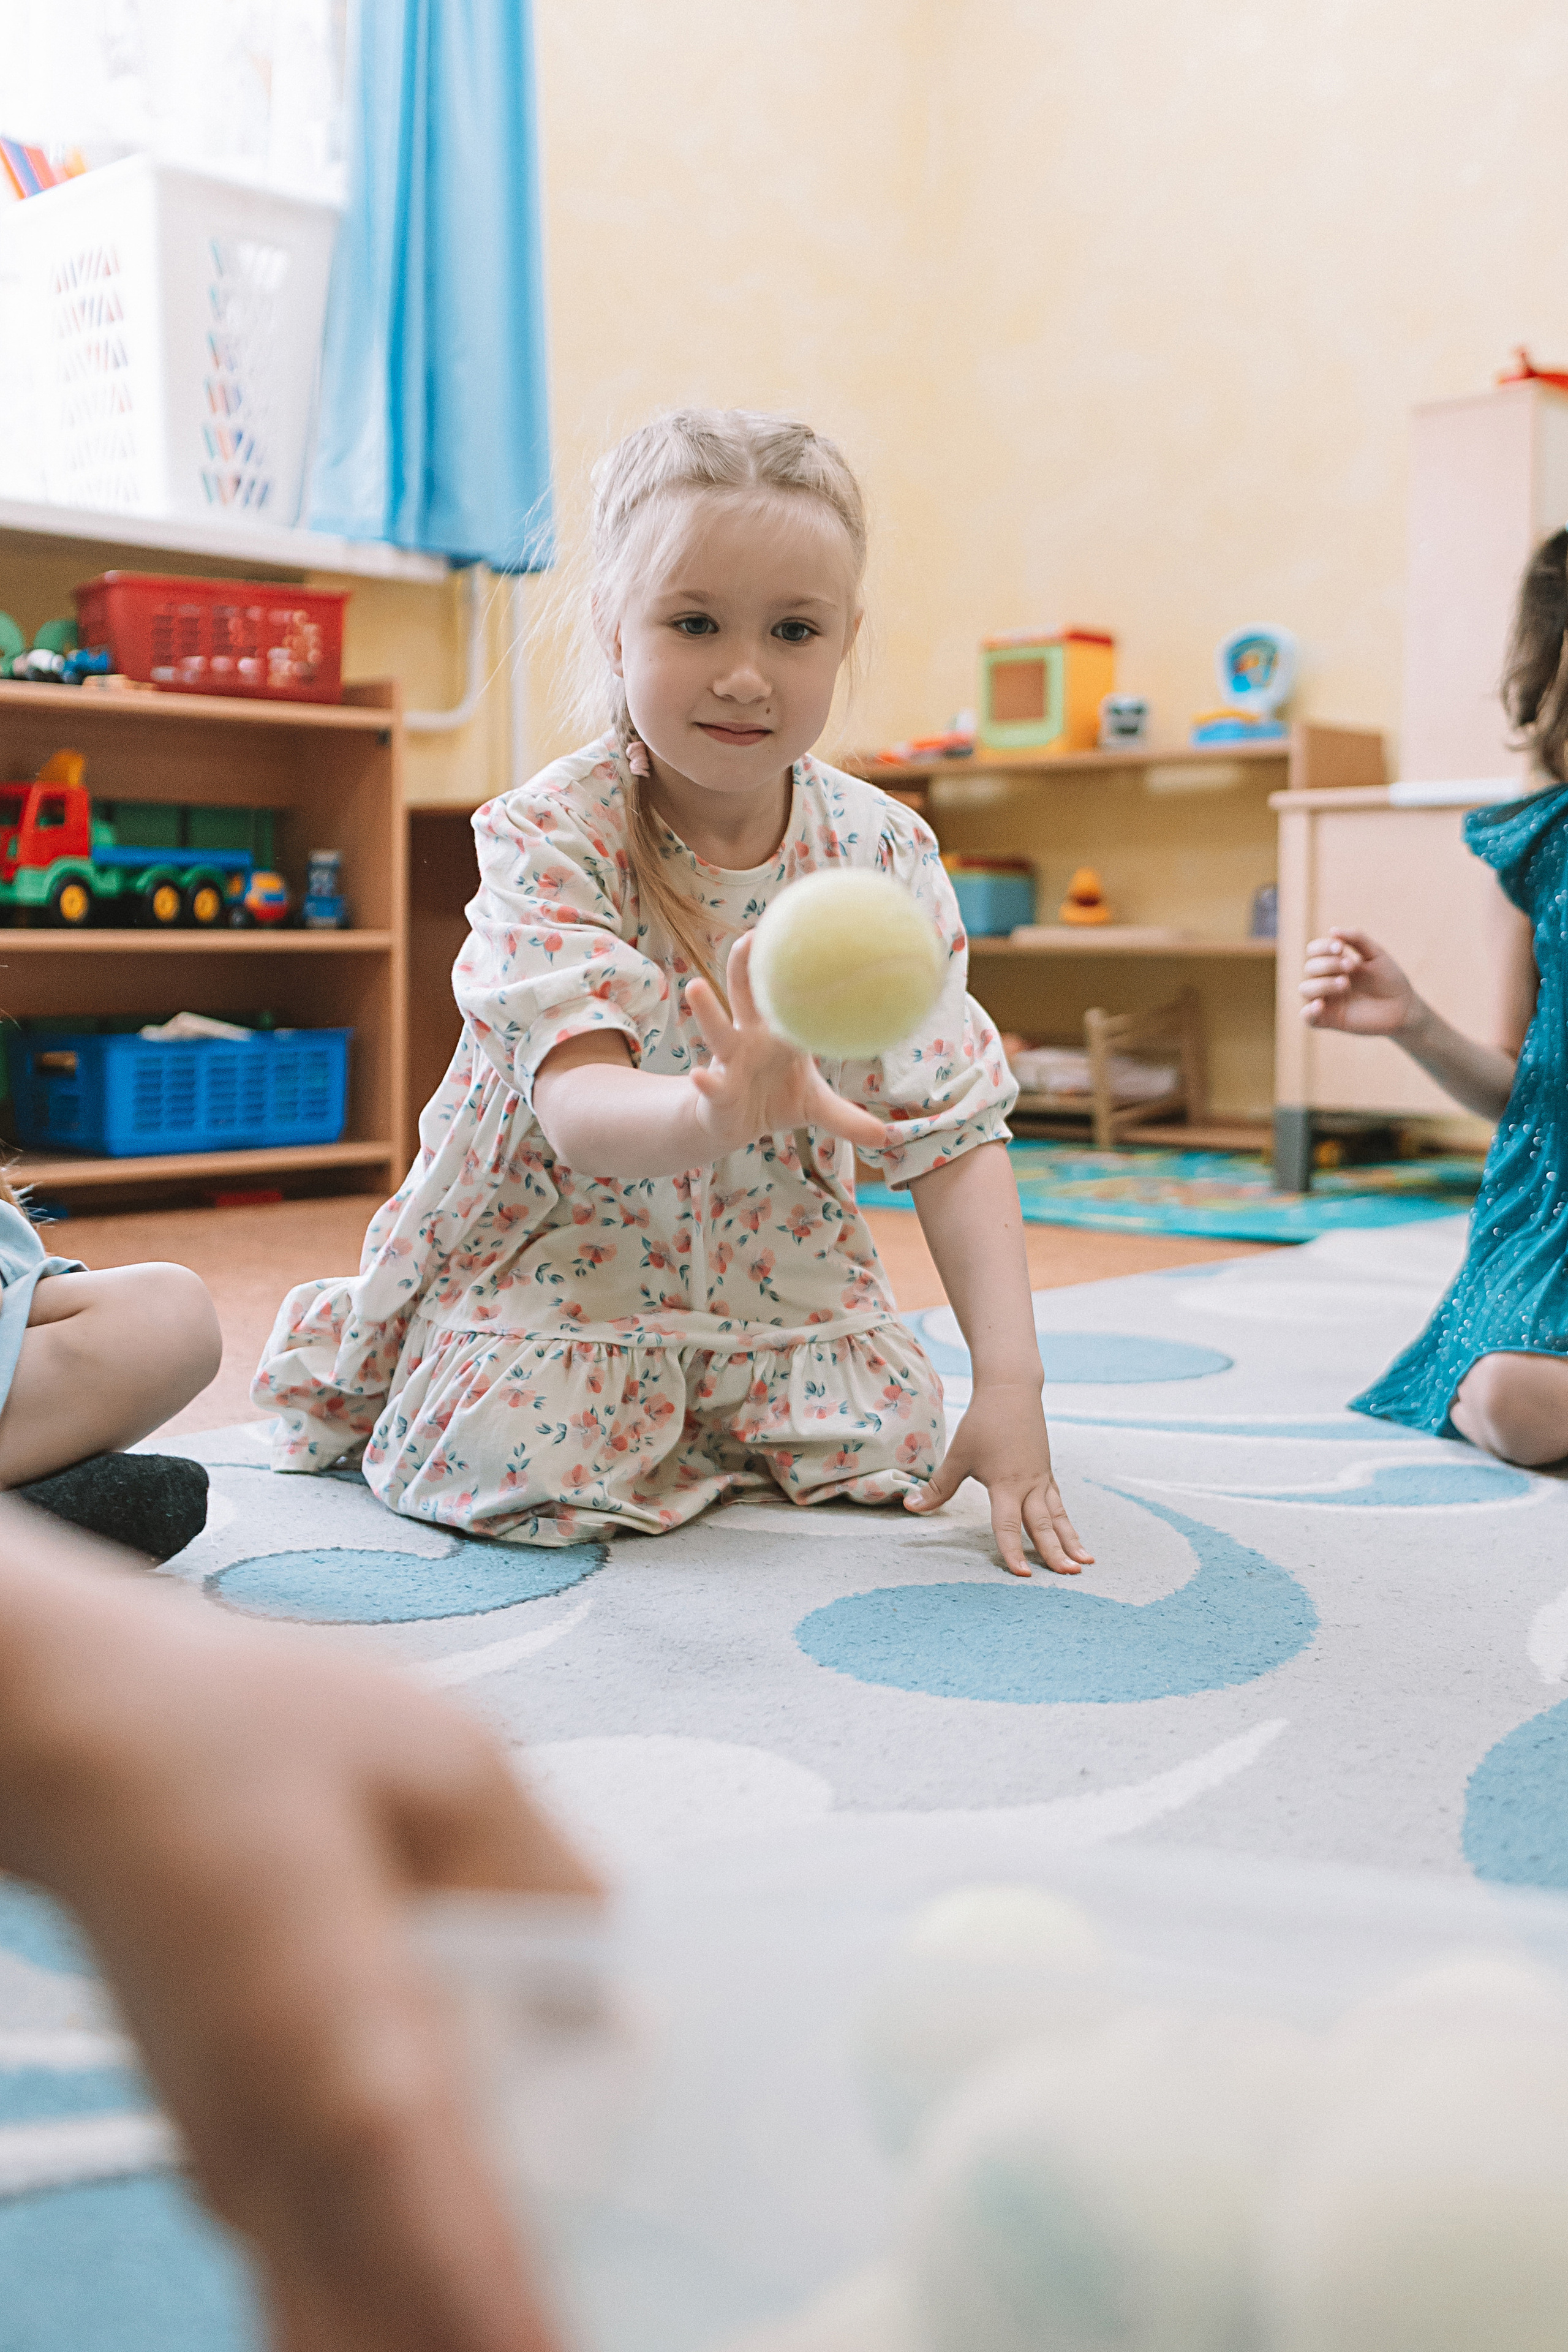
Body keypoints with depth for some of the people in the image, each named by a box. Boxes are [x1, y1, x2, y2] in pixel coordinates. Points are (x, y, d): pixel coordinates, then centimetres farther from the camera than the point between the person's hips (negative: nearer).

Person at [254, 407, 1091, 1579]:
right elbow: (575, 1107, -35)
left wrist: (1011, 1380, -23)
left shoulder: (885, 854, -11)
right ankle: (417, 1387, 12)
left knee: (889, 1438, -11)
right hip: (555, 1244, -4)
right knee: (533, 1462, -24)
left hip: (772, 1250, 4)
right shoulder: (549, 837, -21)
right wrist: (709, 1115, -59)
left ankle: (700, 1409, 20)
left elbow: (956, 1132, -12)